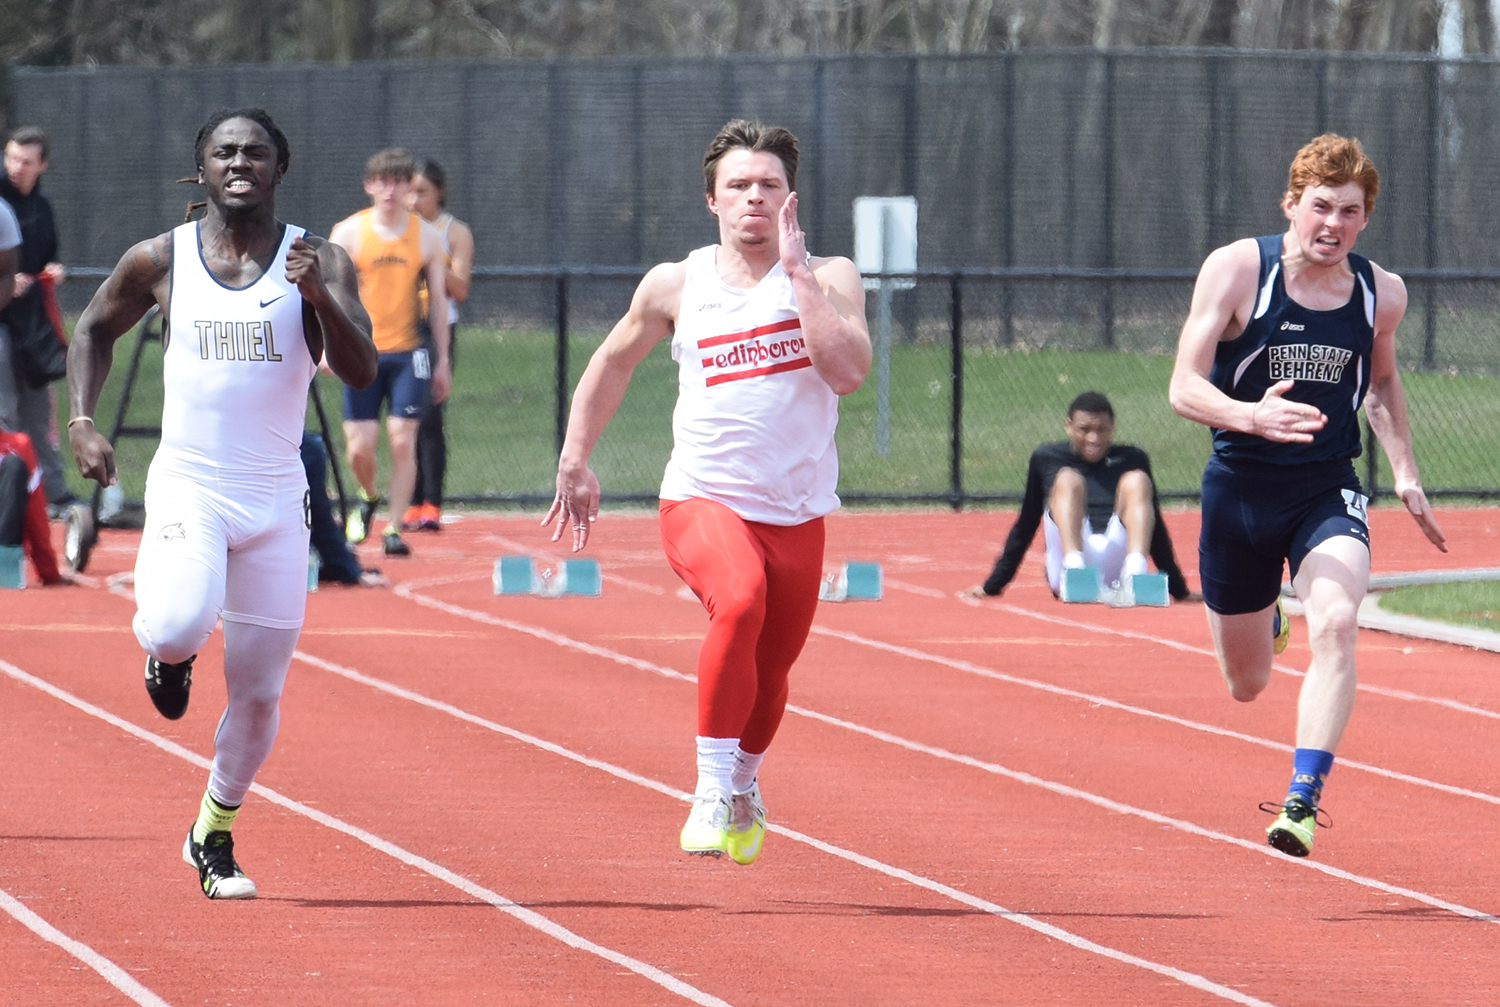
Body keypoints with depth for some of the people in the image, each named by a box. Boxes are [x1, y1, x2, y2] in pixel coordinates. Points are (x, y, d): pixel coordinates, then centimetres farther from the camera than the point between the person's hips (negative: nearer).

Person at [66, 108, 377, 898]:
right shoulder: (160, 261, 0)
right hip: (187, 486, -1)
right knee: (180, 625, -30)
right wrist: (81, 422, 5)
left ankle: (214, 837, 28)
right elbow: (94, 330, 18)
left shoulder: (318, 262, -2)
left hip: (275, 500, 1)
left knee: (259, 695, 6)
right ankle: (166, 648, 8)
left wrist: (319, 297, -28)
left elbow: (360, 371, -12)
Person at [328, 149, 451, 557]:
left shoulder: (427, 236, 5)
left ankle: (394, 529, -1)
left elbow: (438, 300, 10)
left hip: (408, 354, 0)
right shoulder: (349, 232, 1)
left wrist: (442, 360, 10)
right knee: (358, 447, -1)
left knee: (402, 441, -9)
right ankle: (368, 498, 30)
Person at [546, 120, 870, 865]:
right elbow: (613, 361, 18)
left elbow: (848, 371, -20)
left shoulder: (828, 279, -2)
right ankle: (712, 790, -28)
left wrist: (796, 271, -19)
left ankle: (743, 785, 46)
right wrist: (574, 462, 15)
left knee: (771, 670, 14)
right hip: (702, 498, -2)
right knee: (739, 600, -33)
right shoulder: (676, 286, 1)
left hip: (796, 515, 2)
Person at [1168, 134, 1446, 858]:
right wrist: (1252, 416, -36)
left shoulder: (1382, 294, -2)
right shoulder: (1237, 269, -13)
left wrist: (1405, 472, 9)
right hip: (1238, 491, -1)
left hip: (1328, 494, 1)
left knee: (1334, 627, -29)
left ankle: (1302, 801, -27)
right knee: (1246, 686, 13)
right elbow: (1184, 388, -17)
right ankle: (1267, 618, 51)